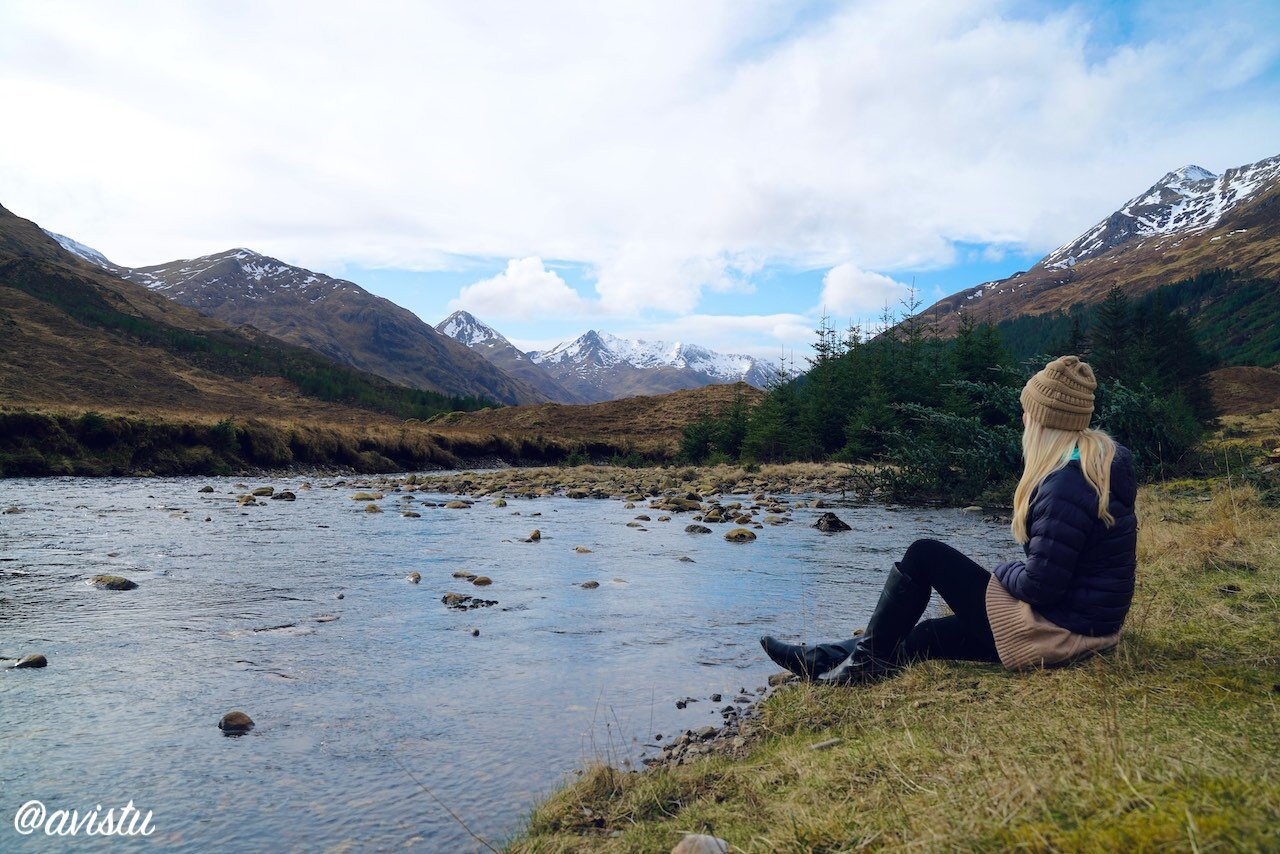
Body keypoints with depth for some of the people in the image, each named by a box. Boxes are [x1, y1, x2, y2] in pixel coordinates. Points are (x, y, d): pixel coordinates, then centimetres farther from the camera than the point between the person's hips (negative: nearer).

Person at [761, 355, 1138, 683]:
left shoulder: (1064, 490, -26)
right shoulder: (1102, 456, 6)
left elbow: (1038, 587, -24)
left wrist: (1003, 571, -5)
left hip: (1055, 632, -10)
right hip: (1086, 621, 10)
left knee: (925, 555, -5)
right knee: (929, 634, 13)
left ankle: (866, 658, 6)